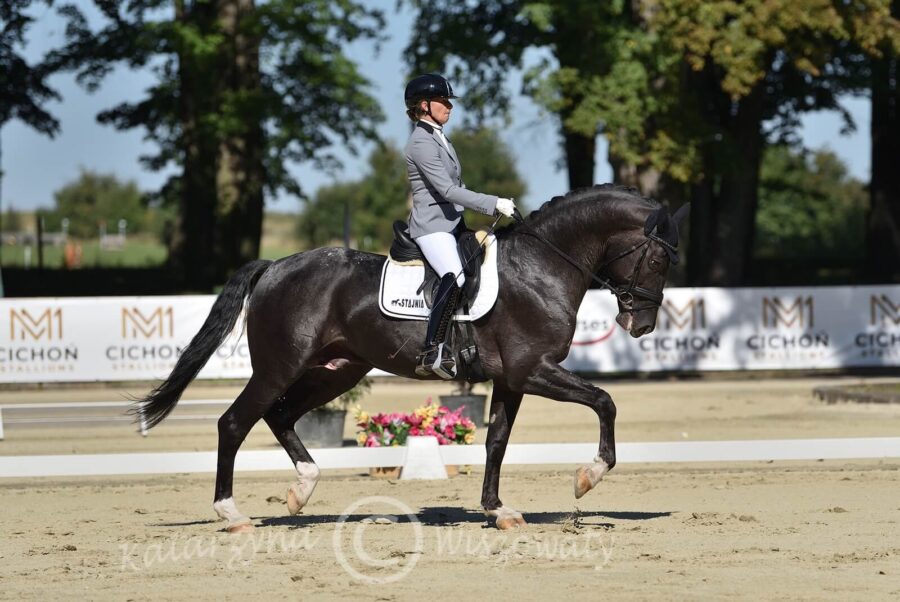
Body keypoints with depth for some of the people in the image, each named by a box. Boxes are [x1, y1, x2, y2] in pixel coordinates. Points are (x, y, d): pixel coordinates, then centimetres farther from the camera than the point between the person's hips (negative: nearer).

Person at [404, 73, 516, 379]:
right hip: (431, 225, -11)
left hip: (452, 224, 11)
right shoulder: (422, 142, -13)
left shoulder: (439, 138, 19)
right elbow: (447, 190, -21)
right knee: (454, 277, -32)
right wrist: (494, 204, -23)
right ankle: (431, 353, -38)